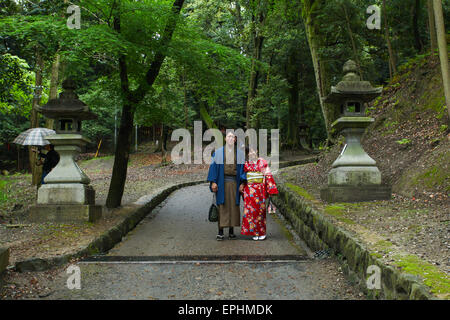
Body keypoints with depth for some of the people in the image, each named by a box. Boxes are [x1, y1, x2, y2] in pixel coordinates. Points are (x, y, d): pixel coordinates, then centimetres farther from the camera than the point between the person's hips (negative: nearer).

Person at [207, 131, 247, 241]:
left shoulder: (240, 153, 8)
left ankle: (231, 230, 12)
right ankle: (220, 231, 0)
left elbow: (242, 168, 6)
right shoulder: (218, 152, 5)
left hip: (234, 182, 2)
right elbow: (214, 166, 2)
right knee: (222, 206, -2)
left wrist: (242, 183, -4)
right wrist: (213, 182, -6)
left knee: (233, 206, 4)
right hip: (222, 182, -1)